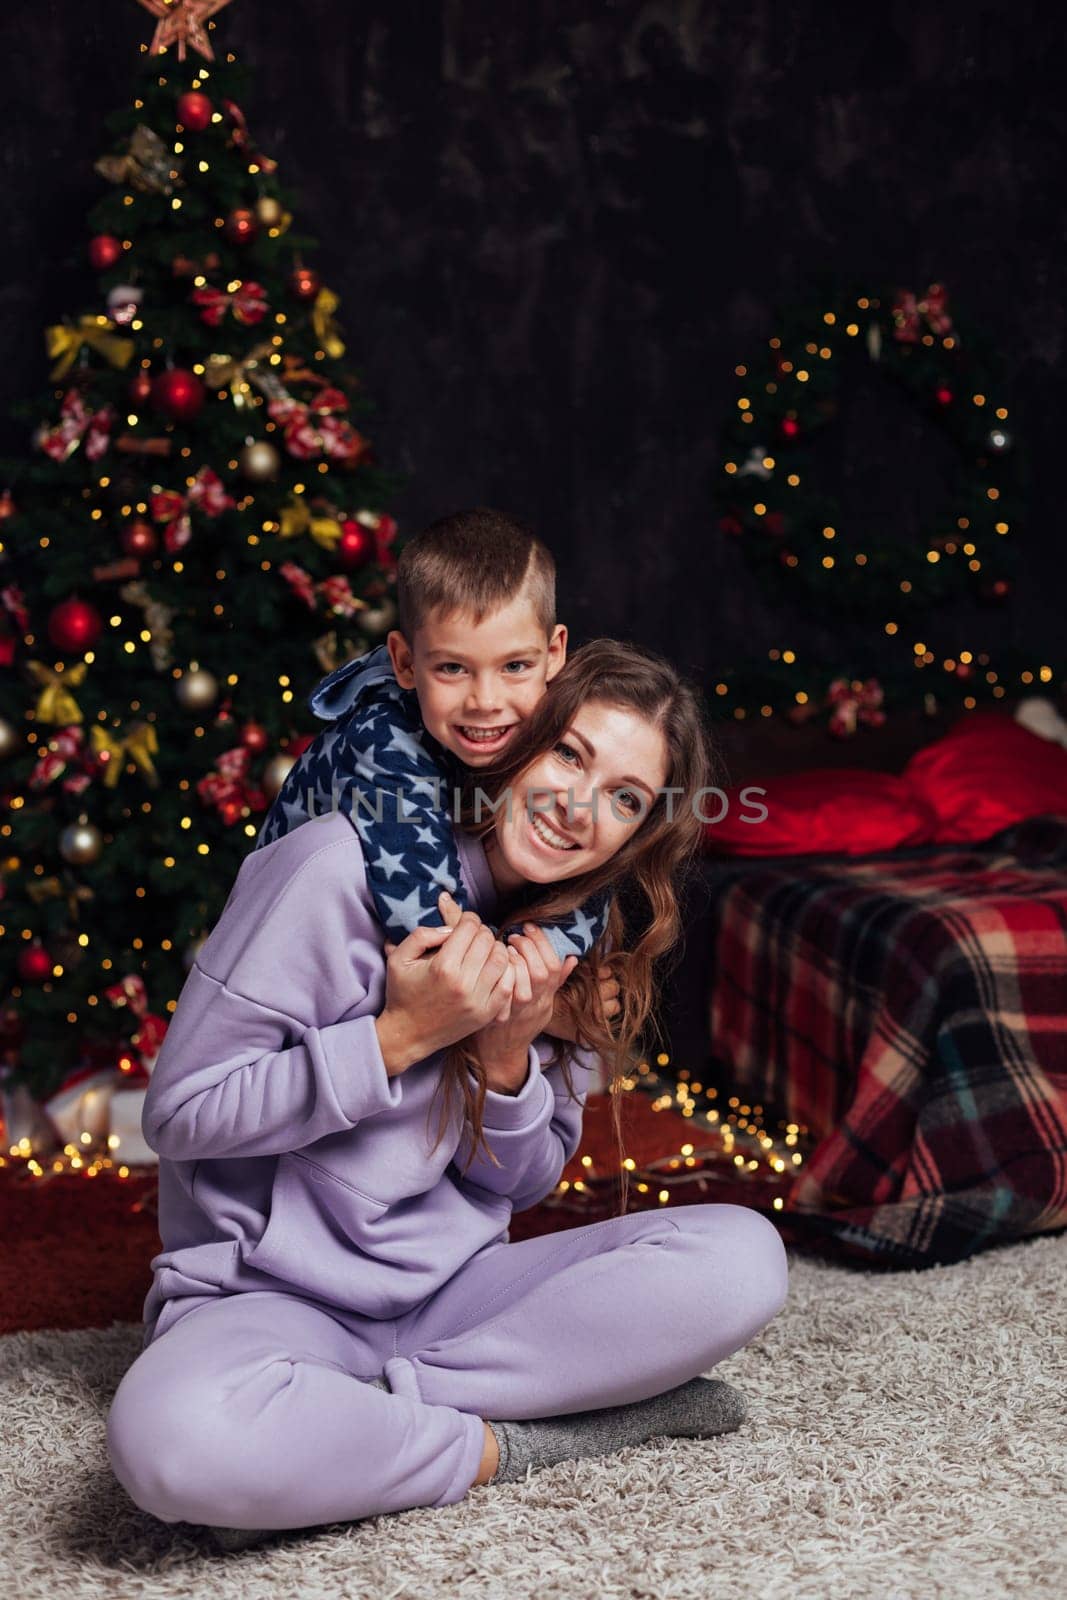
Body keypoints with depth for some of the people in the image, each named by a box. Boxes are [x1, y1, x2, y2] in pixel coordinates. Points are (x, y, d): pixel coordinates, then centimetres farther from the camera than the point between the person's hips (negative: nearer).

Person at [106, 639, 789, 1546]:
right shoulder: (341, 869, -15)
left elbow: (519, 1185, 9)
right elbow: (179, 1112, -14)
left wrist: (507, 1062, -12)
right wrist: (402, 1035, -20)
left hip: (448, 1288, 6)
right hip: (267, 1291, -5)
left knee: (742, 1257, -18)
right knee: (172, 1435, -41)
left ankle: (356, 1414, -17)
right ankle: (500, 1445, -17)